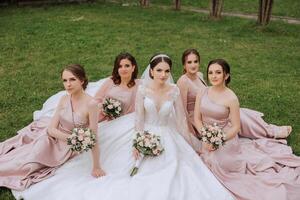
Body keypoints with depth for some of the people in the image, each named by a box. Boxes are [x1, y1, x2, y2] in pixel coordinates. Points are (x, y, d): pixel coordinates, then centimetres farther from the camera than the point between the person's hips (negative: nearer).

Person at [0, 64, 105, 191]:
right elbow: (51, 128, -10)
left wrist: (96, 166, -21)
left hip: (67, 147, -5)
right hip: (53, 136, 5)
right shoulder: (64, 99, -9)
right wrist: (71, 138, -28)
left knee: (26, 164, -5)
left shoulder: (90, 104, -26)